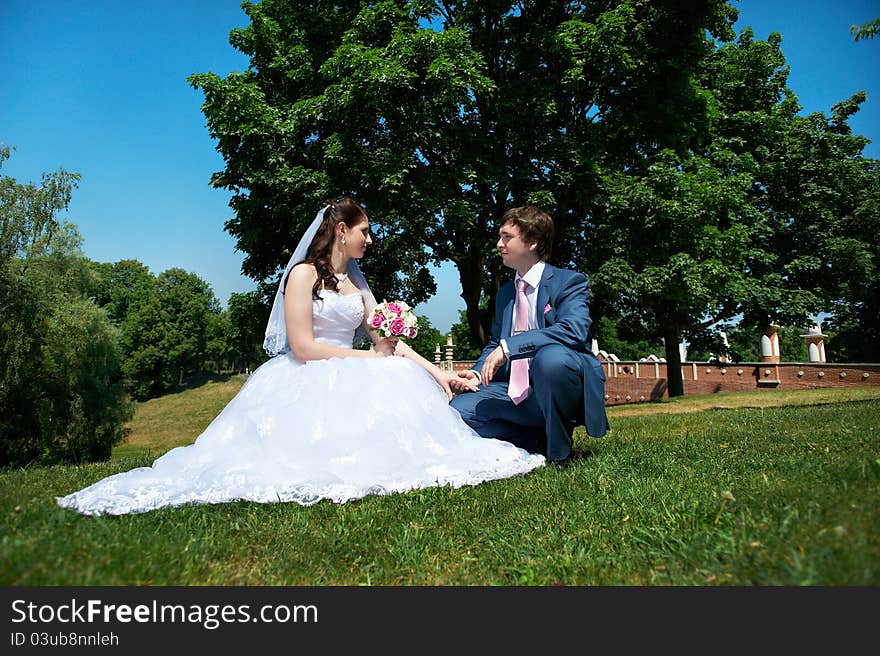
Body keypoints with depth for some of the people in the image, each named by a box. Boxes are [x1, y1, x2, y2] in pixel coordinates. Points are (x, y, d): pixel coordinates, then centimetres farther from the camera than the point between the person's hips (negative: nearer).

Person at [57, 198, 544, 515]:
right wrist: (369, 357, -13)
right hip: (305, 382, -7)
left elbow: (391, 342, 11)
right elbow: (303, 346, -15)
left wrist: (436, 372, 1)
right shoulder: (304, 273, -6)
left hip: (348, 376, 7)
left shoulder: (356, 282, 17)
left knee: (404, 381, -18)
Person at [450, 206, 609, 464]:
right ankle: (537, 441, -1)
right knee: (458, 410, -13)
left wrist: (509, 346, -27)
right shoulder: (505, 293, 18)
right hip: (516, 392, 6)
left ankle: (558, 450, -15)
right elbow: (494, 344, 22)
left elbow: (574, 330, -22)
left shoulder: (569, 281, -4)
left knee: (551, 356, -39)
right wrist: (478, 372, -1)